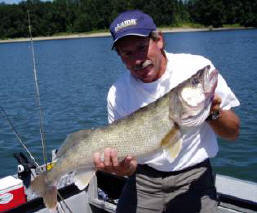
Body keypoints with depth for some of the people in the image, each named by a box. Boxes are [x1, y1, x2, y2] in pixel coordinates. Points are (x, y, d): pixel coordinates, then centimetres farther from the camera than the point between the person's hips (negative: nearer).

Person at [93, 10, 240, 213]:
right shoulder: (117, 94, -8)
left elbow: (233, 133, -7)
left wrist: (213, 113, -28)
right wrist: (125, 168, -27)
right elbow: (122, 149, -4)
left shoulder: (198, 67, -13)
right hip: (143, 180, 1)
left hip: (193, 177, -1)